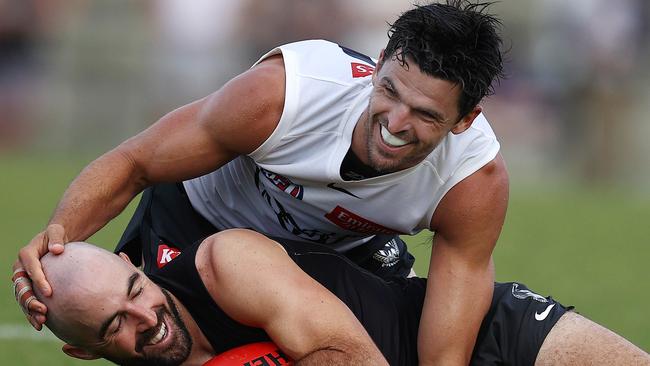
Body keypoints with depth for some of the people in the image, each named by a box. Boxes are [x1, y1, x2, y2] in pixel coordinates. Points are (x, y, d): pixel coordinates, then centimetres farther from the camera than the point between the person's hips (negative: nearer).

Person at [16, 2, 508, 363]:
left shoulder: (476, 183, -34)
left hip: (345, 241, 2)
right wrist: (59, 235, -46)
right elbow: (132, 164, -27)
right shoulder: (278, 93, -40)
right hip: (205, 217, -2)